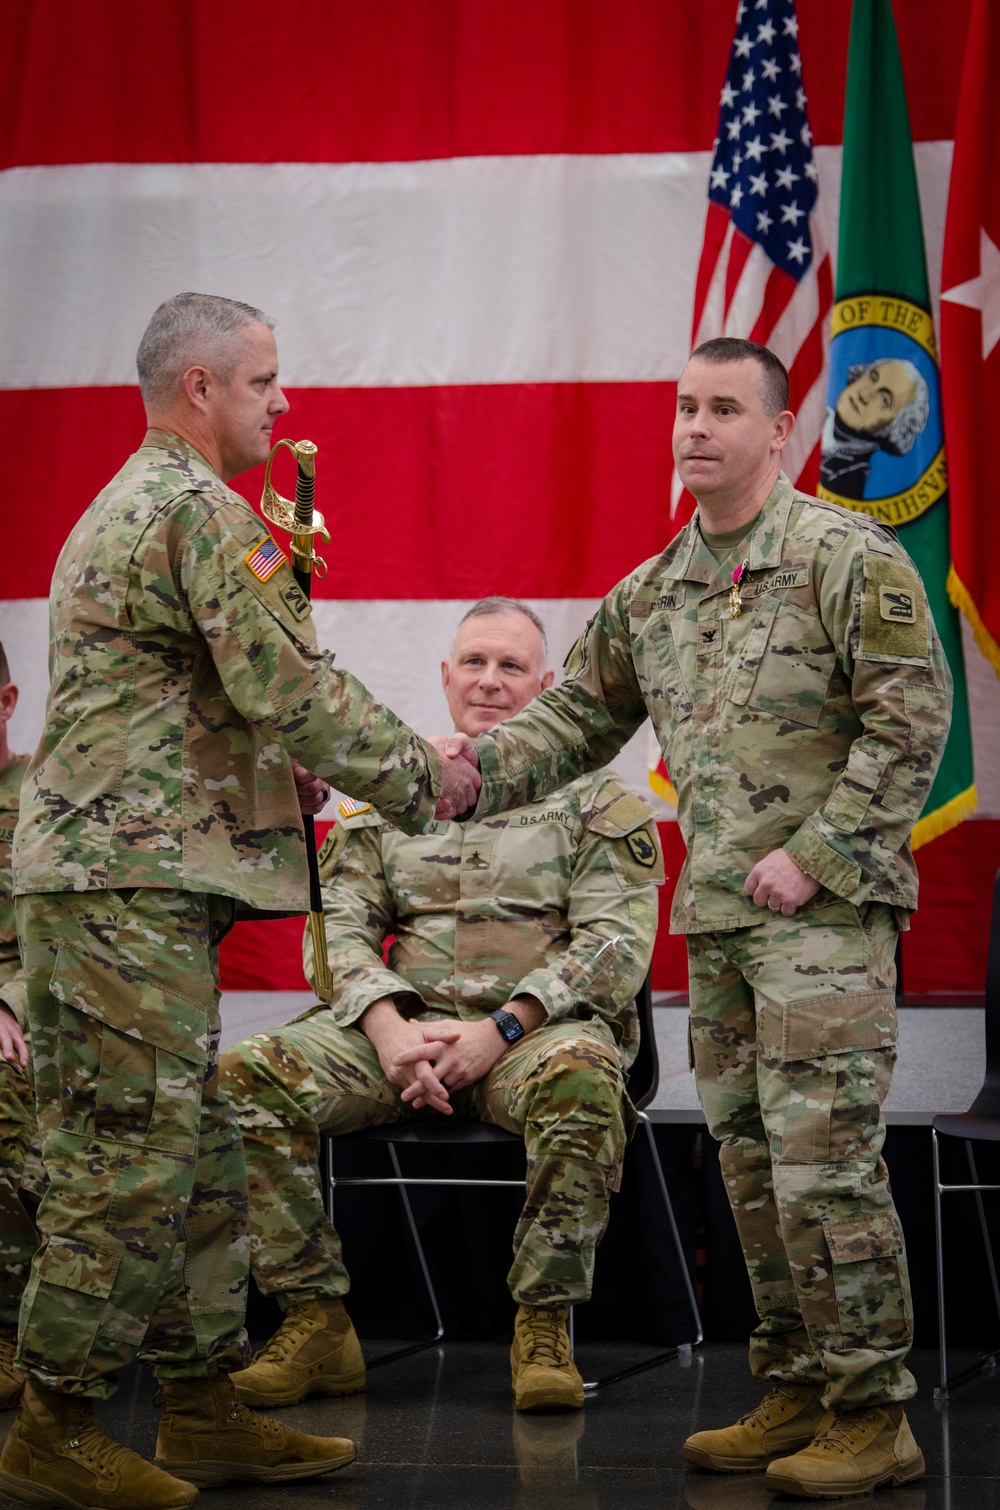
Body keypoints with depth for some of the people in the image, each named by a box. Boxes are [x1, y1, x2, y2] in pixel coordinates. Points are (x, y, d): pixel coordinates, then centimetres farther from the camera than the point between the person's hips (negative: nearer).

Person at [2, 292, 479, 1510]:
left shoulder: (123, 508, 23)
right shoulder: (200, 508, -11)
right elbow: (284, 687, -16)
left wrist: (274, 768, 18)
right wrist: (417, 777, -3)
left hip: (122, 878, 11)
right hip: (129, 877, -11)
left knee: (198, 1161, 13)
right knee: (132, 1163, -8)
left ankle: (204, 1411, 17)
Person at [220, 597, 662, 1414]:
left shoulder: (596, 794, 7)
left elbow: (618, 941, -4)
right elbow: (340, 925, 9)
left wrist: (501, 1029, -16)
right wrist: (389, 1030, -11)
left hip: (544, 1025, -3)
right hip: (405, 1019, 3)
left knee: (580, 1081, -40)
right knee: (243, 1079, -21)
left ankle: (544, 1325, -24)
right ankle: (316, 1322, -14)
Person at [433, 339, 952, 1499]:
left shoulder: (848, 557, -8)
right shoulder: (652, 595, 14)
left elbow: (913, 717, -12)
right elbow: (577, 718, 19)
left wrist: (815, 856, -16)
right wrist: (479, 769, -1)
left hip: (824, 911, -7)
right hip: (715, 921, 8)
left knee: (825, 1162, -11)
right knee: (752, 1164, 10)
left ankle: (872, 1416, -4)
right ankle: (796, 1393, 19)